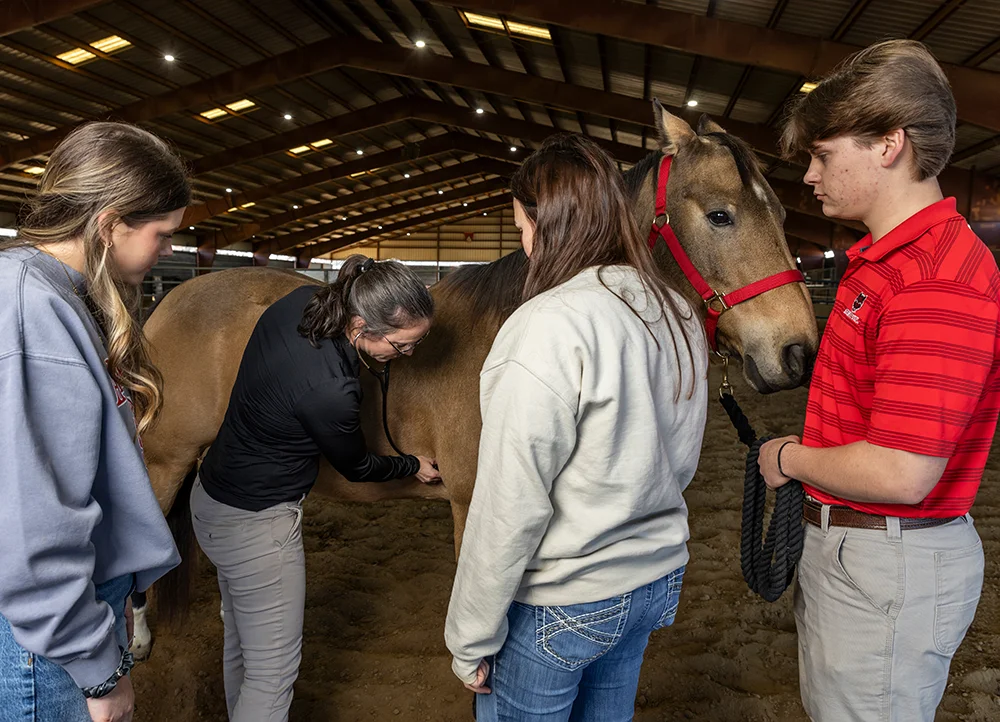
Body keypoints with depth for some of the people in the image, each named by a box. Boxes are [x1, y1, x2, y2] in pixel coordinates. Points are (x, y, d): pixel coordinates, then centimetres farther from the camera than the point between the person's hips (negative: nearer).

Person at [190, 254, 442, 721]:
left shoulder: (299, 302, -12)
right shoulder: (330, 391, -32)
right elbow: (355, 467, -10)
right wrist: (414, 466, 7)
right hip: (255, 525, -9)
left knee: (241, 640, 27)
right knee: (272, 674, 7)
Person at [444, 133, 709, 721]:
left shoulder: (548, 326, -25)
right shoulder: (681, 316, 0)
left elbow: (512, 507, -24)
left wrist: (471, 639, -13)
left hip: (555, 608, -7)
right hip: (656, 584, 8)